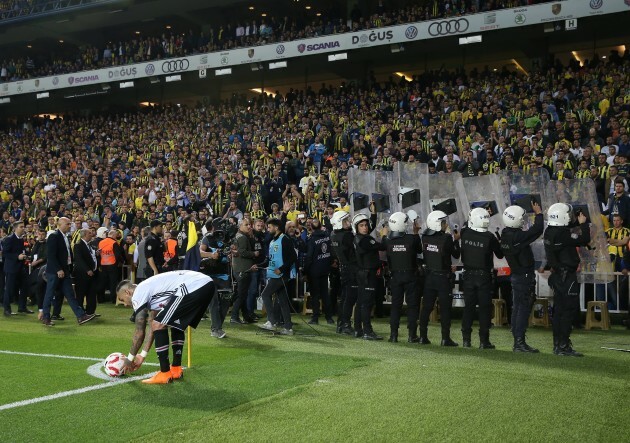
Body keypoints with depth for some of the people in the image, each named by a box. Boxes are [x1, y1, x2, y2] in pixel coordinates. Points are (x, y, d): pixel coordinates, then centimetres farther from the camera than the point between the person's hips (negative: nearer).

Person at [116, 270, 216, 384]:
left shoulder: (138, 295, 4)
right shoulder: (149, 290, 30)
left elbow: (140, 333, 6)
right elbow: (152, 328, 35)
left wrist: (130, 358, 20)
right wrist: (143, 355, 39)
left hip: (192, 288, -10)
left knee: (159, 325, -2)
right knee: (176, 325, 27)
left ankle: (165, 374, 3)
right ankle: (176, 369, 29)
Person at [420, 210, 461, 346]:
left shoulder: (425, 237, 0)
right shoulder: (446, 238, -15)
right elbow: (456, 255, -4)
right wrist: (456, 240, 9)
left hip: (429, 275, 5)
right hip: (443, 277, -5)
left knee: (426, 307, 9)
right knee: (445, 308, 1)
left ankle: (423, 336, 12)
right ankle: (445, 338, 2)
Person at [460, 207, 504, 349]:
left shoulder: (465, 233, -8)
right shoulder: (489, 237, -15)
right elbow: (500, 255, -2)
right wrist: (498, 243, 13)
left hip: (468, 275, 3)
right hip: (484, 276, -3)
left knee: (468, 307, 9)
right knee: (484, 308, 3)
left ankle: (466, 339, 10)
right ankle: (484, 341, 3)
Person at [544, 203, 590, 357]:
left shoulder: (549, 232, 7)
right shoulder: (562, 234, -20)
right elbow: (584, 240, -18)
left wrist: (578, 223, 15)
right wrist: (583, 224, -5)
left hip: (557, 275, 9)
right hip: (567, 276, -9)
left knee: (559, 310, 13)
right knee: (569, 310, -4)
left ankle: (557, 345, 19)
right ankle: (564, 346, -3)